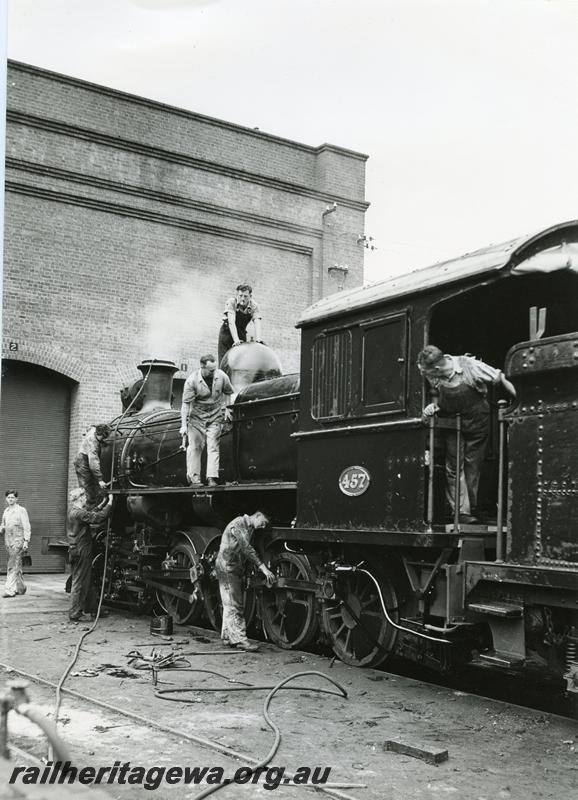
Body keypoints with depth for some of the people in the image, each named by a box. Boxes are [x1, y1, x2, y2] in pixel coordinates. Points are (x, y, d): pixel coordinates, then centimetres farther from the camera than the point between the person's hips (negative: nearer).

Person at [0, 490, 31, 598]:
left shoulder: (21, 510, -5)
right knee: (17, 566, 13)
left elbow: (26, 527, -8)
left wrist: (26, 541, -15)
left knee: (12, 566, -12)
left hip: (18, 540, -6)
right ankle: (21, 588, 23)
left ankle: (9, 590, -15)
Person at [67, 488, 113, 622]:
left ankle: (93, 609, 27)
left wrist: (102, 504, 19)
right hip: (81, 552, -10)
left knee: (87, 582, 17)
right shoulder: (79, 513, -19)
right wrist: (109, 504, -16)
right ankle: (75, 614, 4)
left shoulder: (72, 511, 12)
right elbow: (98, 518, -25)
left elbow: (91, 513, 24)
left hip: (76, 551, 10)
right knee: (79, 583, -2)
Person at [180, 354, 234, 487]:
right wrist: (183, 425, -19)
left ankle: (212, 478, -8)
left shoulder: (221, 376, -10)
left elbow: (231, 393, 8)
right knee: (195, 446, -3)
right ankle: (194, 477, 4)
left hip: (215, 416, 2)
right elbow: (186, 404, -16)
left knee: (213, 446, -7)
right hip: (197, 417, -1)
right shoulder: (191, 381, -18)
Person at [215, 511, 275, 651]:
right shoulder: (239, 524, -16)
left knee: (230, 606, 13)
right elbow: (247, 549, -24)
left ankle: (227, 637, 19)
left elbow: (247, 553, 14)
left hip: (236, 570, 9)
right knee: (234, 606, -10)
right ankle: (239, 639, -11)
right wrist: (263, 568, -27)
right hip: (227, 568, -9)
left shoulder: (249, 529, 14)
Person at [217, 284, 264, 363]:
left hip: (241, 334, 3)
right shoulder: (231, 302, -22)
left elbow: (257, 324, -24)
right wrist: (236, 340, -45)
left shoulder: (254, 306, -13)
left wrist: (258, 340, -42)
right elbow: (231, 322, -33)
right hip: (227, 332, -3)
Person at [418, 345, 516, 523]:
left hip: (477, 422, -3)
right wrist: (433, 406, -18)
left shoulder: (470, 366, -26)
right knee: (454, 467, -4)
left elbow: (501, 380, -15)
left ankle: (471, 510, 16)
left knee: (473, 467, 5)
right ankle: (460, 512, -2)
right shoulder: (434, 377, -14)